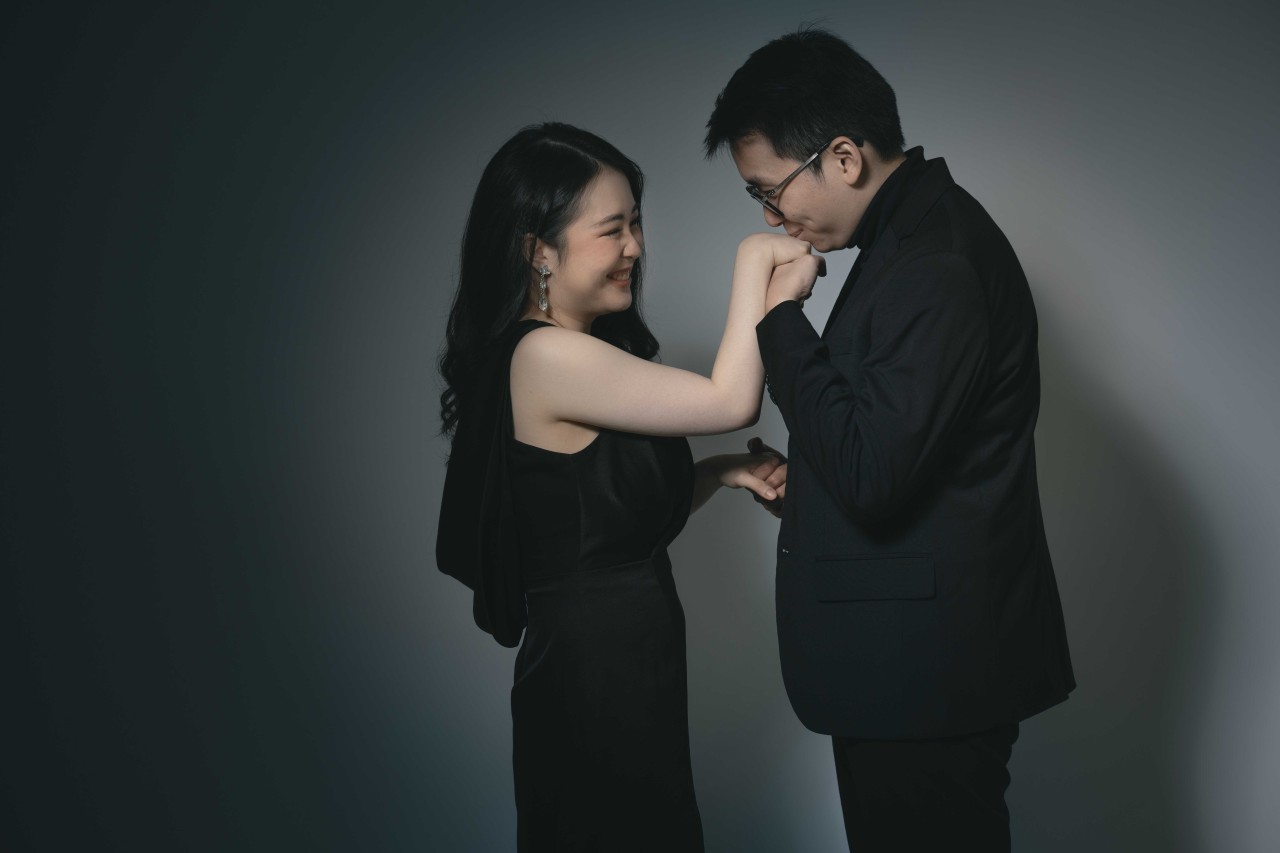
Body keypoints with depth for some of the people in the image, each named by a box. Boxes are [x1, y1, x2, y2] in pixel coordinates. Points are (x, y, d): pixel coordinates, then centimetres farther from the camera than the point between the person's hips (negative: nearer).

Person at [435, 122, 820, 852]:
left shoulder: (588, 353, 10)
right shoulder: (546, 356, -20)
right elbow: (731, 402, -20)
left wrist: (721, 472, 0)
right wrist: (754, 267, -11)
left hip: (620, 659, 10)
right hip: (595, 672, -10)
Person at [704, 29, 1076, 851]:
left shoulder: (940, 265, -22)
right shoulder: (919, 231, 10)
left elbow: (871, 474, -25)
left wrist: (781, 320, -18)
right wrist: (804, 480, 9)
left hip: (926, 668, -10)